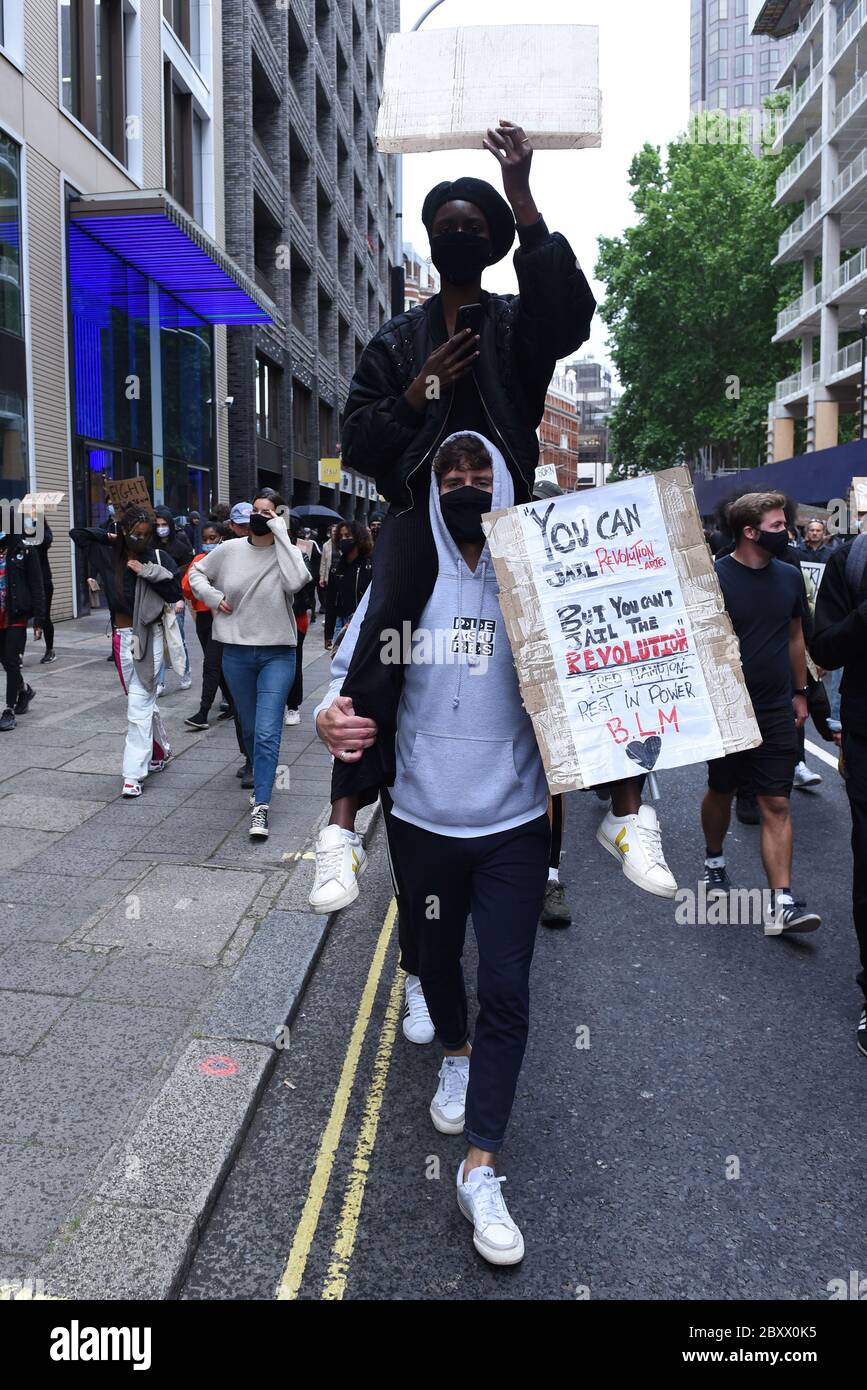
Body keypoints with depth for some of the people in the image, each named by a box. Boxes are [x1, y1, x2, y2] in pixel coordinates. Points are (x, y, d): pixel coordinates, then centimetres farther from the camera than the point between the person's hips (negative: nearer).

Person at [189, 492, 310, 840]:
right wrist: (213, 597, -2)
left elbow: (297, 582, -28)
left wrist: (280, 534, -22)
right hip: (237, 651, 3)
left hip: (277, 654, -3)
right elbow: (196, 573, 17)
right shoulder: (229, 550, 2)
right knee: (248, 728, 17)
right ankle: (259, 773, 45)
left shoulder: (286, 553, -6)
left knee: (267, 732, -12)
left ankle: (260, 807, -9)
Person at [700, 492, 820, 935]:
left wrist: (800, 692, 15)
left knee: (777, 805, -1)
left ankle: (780, 903, 0)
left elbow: (795, 636, 15)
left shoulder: (789, 577, 5)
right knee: (721, 792, 14)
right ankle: (714, 862, 40)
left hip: (776, 711, 3)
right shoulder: (714, 577, -11)